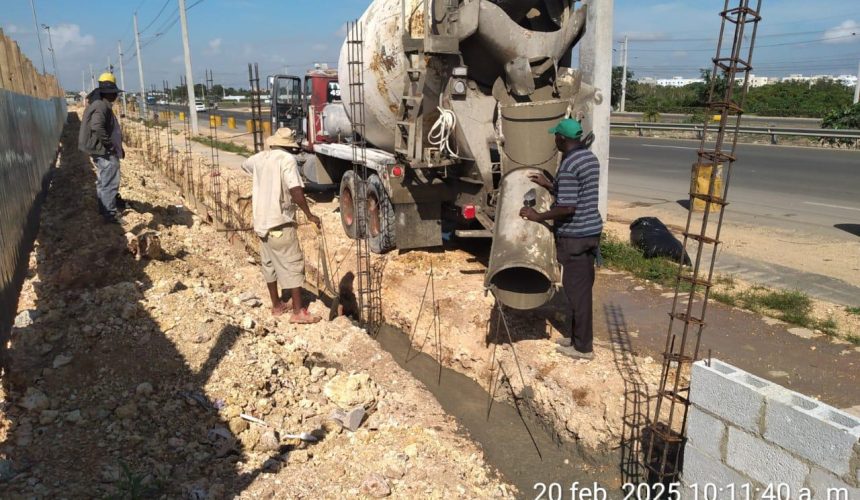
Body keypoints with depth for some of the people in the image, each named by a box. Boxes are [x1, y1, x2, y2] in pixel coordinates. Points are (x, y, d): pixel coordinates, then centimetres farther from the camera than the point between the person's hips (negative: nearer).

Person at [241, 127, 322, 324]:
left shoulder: (259, 158, 9)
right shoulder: (287, 159, -13)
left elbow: (244, 165, 33)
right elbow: (295, 189, -24)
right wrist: (309, 214, -18)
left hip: (261, 220, 8)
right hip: (280, 222, -8)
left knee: (269, 264, 16)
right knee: (292, 265, -3)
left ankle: (276, 305, 27)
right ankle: (298, 312, -3)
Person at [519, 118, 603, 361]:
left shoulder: (569, 165, -20)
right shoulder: (590, 158, 11)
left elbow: (567, 208, -25)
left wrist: (538, 216, -14)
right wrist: (549, 185, 21)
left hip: (575, 236, -9)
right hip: (590, 231, 10)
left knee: (577, 289, 0)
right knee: (582, 287, 17)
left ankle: (583, 347, 11)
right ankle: (578, 337, 30)